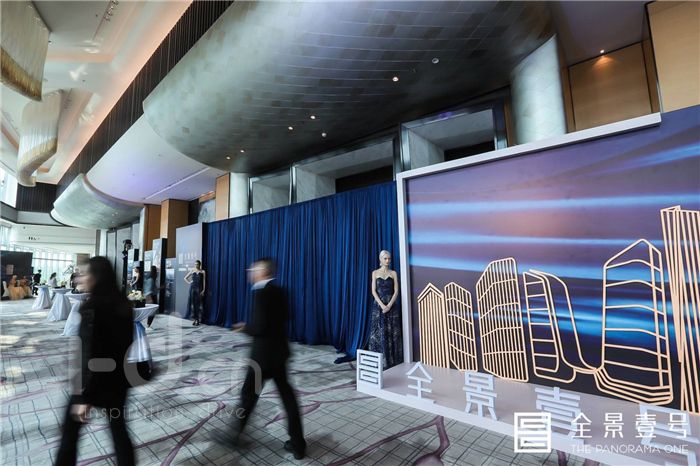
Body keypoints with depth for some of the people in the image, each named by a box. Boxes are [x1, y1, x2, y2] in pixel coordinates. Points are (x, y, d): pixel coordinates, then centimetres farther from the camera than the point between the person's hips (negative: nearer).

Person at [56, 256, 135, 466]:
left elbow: (89, 354, -21)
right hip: (117, 378, 6)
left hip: (94, 380, -6)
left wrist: (84, 397, -18)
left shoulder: (92, 306, -20)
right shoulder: (123, 303, 1)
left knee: (70, 430, 17)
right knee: (119, 428, 15)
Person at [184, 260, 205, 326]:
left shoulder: (202, 272, 4)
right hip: (192, 288, 2)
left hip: (199, 288, -2)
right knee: (192, 302, 0)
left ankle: (197, 319, 4)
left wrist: (203, 290, -6)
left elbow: (204, 281, 1)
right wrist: (189, 282, 3)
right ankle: (195, 318, 8)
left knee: (197, 303, -2)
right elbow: (185, 278, 19)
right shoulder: (192, 271, 9)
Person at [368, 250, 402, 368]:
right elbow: (374, 291, -3)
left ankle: (392, 361, 9)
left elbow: (396, 291, -2)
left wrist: (389, 305, -14)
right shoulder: (375, 273, 4)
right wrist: (382, 305, -14)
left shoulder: (393, 273, 5)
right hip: (378, 305, 0)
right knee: (378, 332, 0)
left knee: (392, 333, 1)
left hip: (391, 305, 0)